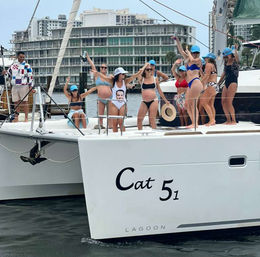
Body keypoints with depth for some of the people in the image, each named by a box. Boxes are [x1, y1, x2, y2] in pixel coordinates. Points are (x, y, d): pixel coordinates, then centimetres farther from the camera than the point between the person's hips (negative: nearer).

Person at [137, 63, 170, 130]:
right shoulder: (142, 79, 5)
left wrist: (165, 100, 20)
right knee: (139, 119, -2)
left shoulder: (155, 79, 7)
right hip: (144, 102, 1)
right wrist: (145, 65, -4)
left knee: (152, 119, -6)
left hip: (153, 101, -1)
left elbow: (159, 90, 16)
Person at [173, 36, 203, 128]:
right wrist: (177, 40, 21)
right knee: (187, 104, 6)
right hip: (190, 84, 8)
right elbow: (181, 51, 25)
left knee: (193, 104, -12)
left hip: (195, 82, -8)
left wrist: (188, 52, -3)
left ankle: (195, 123, -11)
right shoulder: (188, 60, 20)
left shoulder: (198, 60, 1)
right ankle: (193, 123, 10)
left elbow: (192, 59, -20)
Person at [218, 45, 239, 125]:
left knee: (229, 102, -13)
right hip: (226, 83, 8)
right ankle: (228, 120, 9)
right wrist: (219, 83, 26)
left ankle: (234, 120, -7)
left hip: (233, 83, -8)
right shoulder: (226, 63, 16)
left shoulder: (235, 61, -5)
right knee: (223, 102, 2)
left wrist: (235, 49, -23)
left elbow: (236, 57, -30)